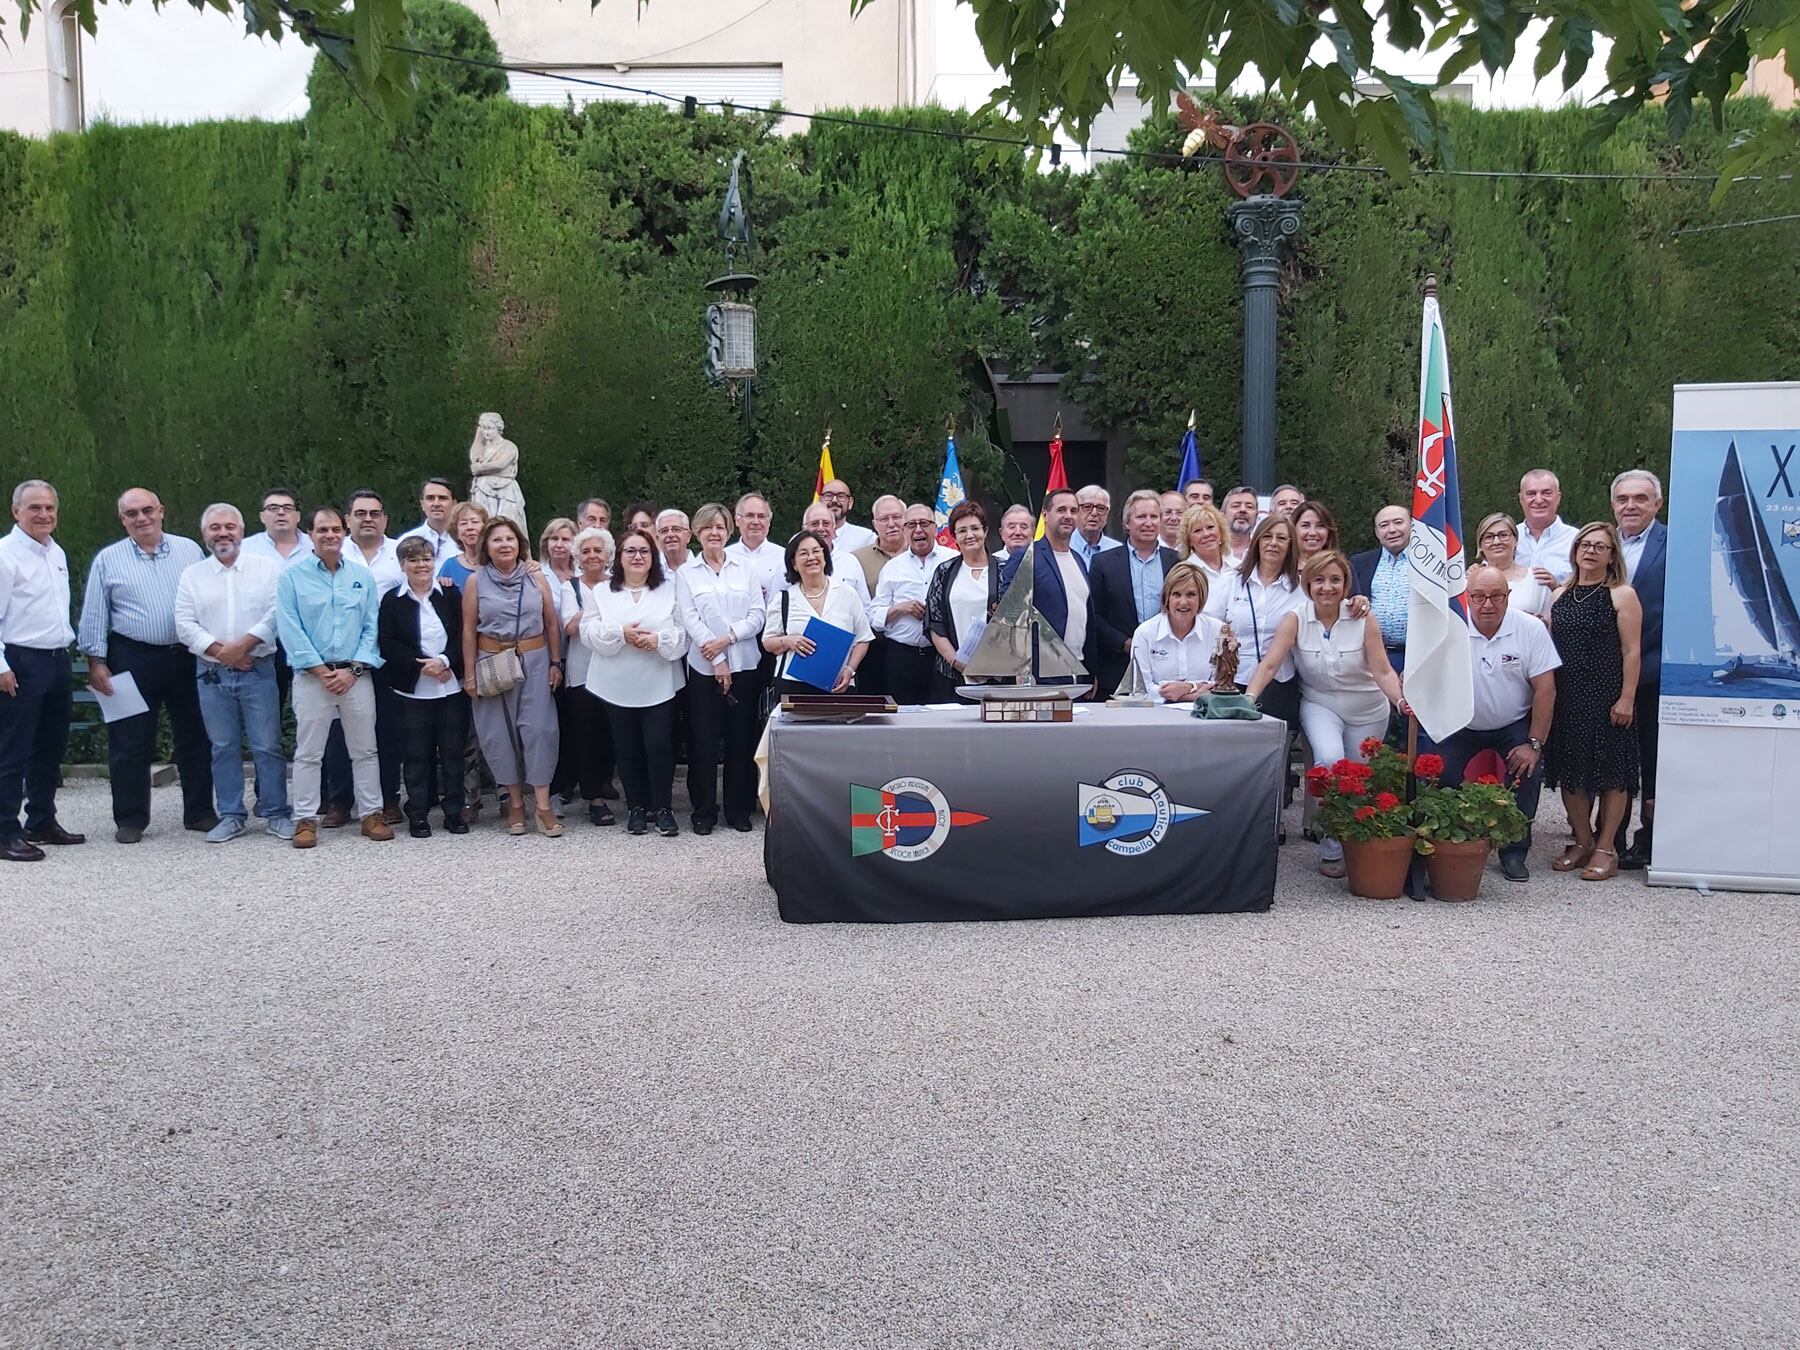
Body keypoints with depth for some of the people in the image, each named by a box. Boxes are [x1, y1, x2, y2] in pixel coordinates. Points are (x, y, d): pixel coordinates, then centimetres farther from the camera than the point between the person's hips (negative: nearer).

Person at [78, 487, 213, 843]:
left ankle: (200, 811, 18)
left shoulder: (189, 550, 6)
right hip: (133, 660, -1)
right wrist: (96, 662, -2)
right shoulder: (107, 560, 3)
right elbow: (94, 616, 3)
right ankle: (130, 819, 13)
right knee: (130, 745, 3)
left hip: (186, 657, 1)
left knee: (194, 737, 8)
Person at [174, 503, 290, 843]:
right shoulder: (192, 575, 9)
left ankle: (276, 814, 8)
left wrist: (243, 645, -15)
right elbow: (185, 624, 2)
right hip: (211, 674, 2)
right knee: (223, 748, 7)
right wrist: (221, 652, -9)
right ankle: (231, 816, 15)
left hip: (258, 670, -2)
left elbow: (276, 614, -6)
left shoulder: (268, 568, 3)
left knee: (267, 746, -1)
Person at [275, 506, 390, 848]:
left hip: (356, 676, 2)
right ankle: (305, 820, 9)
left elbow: (371, 627, 4)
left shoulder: (362, 576, 8)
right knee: (308, 752, 2)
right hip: (311, 676, -2)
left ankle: (371, 814, 14)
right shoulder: (293, 577, 1)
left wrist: (352, 670, -7)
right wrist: (321, 671, -11)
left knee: (365, 749, 6)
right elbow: (291, 630, -5)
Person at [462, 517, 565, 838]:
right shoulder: (476, 581, 0)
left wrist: (556, 663, 3)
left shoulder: (537, 577, 2)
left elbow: (551, 624, 6)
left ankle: (543, 805, 0)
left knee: (539, 728, -4)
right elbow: (468, 630, 1)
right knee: (500, 733, 4)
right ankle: (515, 800, 17)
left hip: (534, 662, 0)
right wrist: (469, 673, -1)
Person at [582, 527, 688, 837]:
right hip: (616, 686, 1)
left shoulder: (669, 590, 6)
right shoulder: (599, 592, 7)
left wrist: (659, 640, -17)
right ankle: (636, 808, 19)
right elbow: (589, 633, -2)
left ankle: (663, 808, 9)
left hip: (659, 685, -1)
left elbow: (683, 634, 1)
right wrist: (621, 634, -17)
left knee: (660, 746, -4)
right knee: (628, 749, 7)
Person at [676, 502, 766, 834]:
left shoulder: (744, 568, 9)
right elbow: (690, 620, -4)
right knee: (704, 740, 1)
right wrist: (717, 661, -11)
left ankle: (739, 809, 14)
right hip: (703, 667, -1)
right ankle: (704, 811, 10)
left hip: (744, 664, 1)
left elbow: (758, 613, 2)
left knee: (742, 739, 4)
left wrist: (727, 638, -12)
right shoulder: (686, 574, 5)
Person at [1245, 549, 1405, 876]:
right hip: (1320, 705, -1)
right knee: (1330, 760, -29)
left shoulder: (1363, 620, -13)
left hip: (1367, 710, 1)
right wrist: (1249, 698, -39)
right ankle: (1331, 848, -13)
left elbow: (1382, 671, -17)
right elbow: (1269, 664, -22)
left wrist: (1401, 700, -36)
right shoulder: (1295, 620, -13)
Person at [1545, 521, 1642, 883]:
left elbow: (1631, 652, -8)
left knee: (1611, 772, 2)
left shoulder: (1622, 595, -4)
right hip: (1566, 699, 5)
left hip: (1607, 699, -5)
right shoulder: (1560, 595, 12)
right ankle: (1583, 842, 22)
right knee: (1570, 771, 8)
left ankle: (1606, 849, 11)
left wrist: (1626, 698, -14)